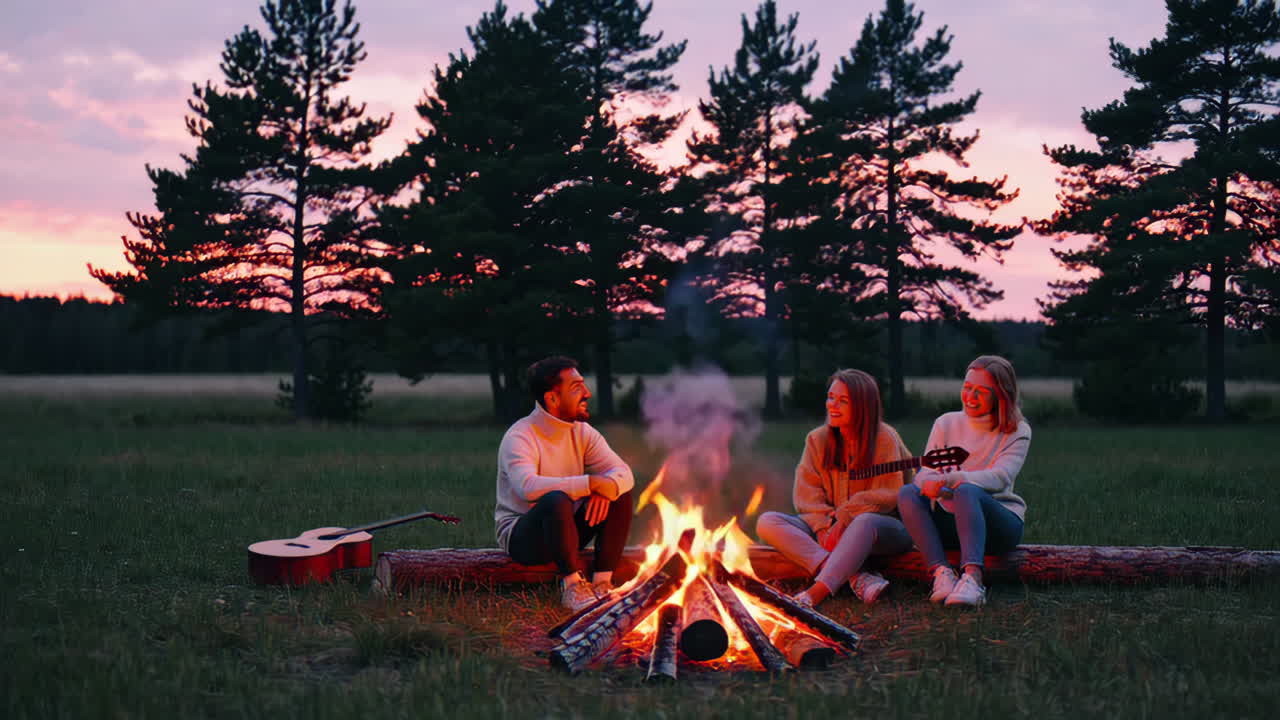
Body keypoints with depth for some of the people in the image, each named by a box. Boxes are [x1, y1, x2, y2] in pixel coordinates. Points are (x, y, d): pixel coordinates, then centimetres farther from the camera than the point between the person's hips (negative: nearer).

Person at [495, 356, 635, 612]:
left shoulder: (582, 432, 3)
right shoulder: (520, 437, -19)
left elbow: (623, 473, -6)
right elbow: (528, 487, -37)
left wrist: (605, 489, -31)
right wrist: (591, 483, -37)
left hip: (566, 532, 7)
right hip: (521, 536, -7)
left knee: (621, 494, -13)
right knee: (557, 500, -37)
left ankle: (602, 582, -12)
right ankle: (572, 586, -23)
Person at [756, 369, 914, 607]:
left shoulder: (884, 439, -4)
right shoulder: (817, 439, 7)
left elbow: (888, 497, -10)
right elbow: (806, 495, 1)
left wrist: (845, 516, -21)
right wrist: (824, 528, -16)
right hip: (827, 527, 5)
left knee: (866, 522, -41)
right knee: (767, 523, -20)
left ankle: (816, 592, -49)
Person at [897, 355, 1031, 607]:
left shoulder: (1017, 432, -1)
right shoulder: (946, 424, 8)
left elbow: (1000, 477, -18)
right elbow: (925, 474, -1)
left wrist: (949, 480, -36)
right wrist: (930, 484, -29)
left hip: (998, 523, -3)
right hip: (951, 523, 3)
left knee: (967, 491, -35)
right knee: (908, 494, -24)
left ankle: (973, 577, -50)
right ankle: (941, 572, -36)